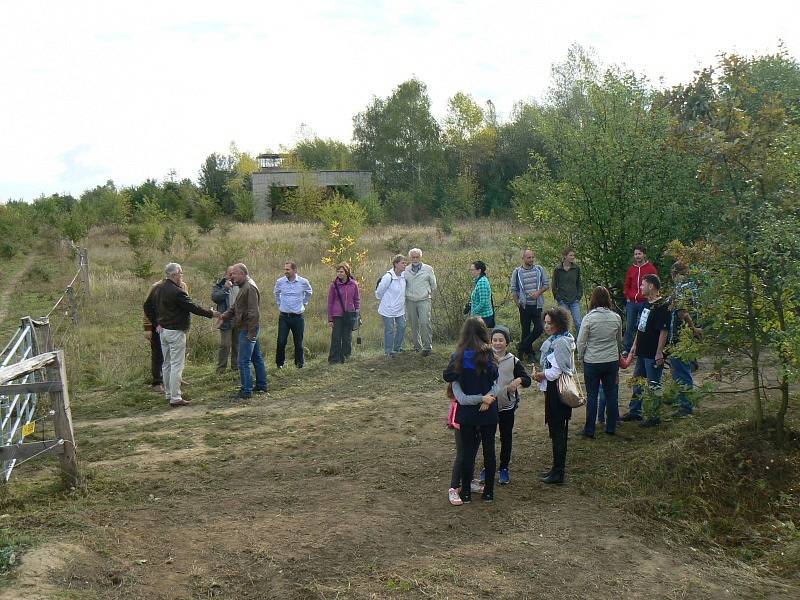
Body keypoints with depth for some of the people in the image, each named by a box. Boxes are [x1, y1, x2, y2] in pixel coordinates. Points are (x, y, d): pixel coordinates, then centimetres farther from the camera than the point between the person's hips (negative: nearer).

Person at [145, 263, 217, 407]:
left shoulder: (159, 289, 9)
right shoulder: (177, 292, -19)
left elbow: (148, 307, 16)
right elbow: (193, 307, -17)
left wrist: (157, 323, 17)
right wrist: (211, 313, -6)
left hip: (163, 330, 9)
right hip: (176, 332, -9)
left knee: (167, 364, 17)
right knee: (176, 365, -5)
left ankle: (169, 394, 26)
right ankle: (175, 398, -3)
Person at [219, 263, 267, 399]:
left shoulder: (250, 288, -18)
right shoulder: (244, 287, 16)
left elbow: (254, 312, -23)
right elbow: (235, 307, 17)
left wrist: (251, 333, -24)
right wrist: (224, 315, 0)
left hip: (247, 330, -11)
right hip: (250, 330, 11)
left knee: (244, 361, -7)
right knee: (256, 358, 16)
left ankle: (246, 391, -3)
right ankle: (261, 386, 25)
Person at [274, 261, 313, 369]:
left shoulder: (303, 282, -4)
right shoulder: (280, 281, -1)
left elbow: (309, 293, 18)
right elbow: (276, 293, 22)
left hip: (297, 317, 0)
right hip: (284, 316, 1)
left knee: (298, 342, 7)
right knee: (281, 341, -4)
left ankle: (299, 363, 22)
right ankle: (279, 363, 10)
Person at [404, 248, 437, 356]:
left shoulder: (428, 269, 5)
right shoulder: (406, 270, 8)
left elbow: (433, 285, 12)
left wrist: (427, 292, 9)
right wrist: (407, 294, 9)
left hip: (424, 300, -3)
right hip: (410, 301, 3)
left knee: (424, 323, -15)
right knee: (413, 325, 6)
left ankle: (427, 347, -9)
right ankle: (417, 346, 18)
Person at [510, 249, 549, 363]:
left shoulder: (539, 269, 2)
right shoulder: (517, 272, -2)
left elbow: (547, 284, 6)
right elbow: (513, 290, 3)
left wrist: (538, 292, -11)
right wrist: (518, 303, -3)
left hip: (537, 305, 1)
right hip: (525, 306, -1)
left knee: (539, 329, -4)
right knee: (525, 330, 5)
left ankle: (521, 348, 12)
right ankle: (529, 353, 19)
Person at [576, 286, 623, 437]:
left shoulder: (589, 318, -14)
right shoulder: (616, 318, -3)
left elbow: (581, 342, -9)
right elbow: (619, 341, 12)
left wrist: (580, 358, 7)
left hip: (592, 362, -3)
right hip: (612, 361, 3)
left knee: (592, 396, 5)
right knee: (611, 395, 14)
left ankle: (589, 430, 11)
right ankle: (611, 428, 23)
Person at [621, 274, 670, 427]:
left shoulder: (662, 306, -17)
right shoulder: (646, 304, 11)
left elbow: (664, 331, -20)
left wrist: (659, 353, -22)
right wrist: (635, 345, 18)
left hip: (653, 354, -9)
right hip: (642, 351, 9)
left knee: (654, 385, 1)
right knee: (637, 381, 17)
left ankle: (655, 416, 12)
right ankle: (634, 412, 30)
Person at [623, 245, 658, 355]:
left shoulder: (650, 268, 0)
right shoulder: (631, 269, 12)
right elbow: (626, 285, 19)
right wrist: (628, 297, 7)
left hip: (645, 303, -3)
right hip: (631, 303, 4)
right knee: (629, 326, 3)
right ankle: (627, 349, 9)